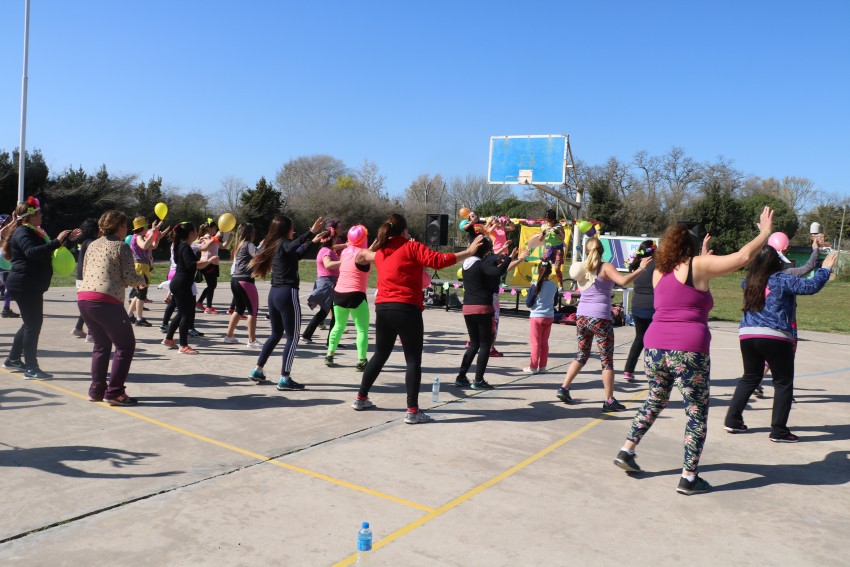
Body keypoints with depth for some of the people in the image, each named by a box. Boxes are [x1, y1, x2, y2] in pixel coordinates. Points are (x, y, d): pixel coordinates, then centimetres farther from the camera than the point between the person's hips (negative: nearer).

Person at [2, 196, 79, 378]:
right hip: (25, 286, -10)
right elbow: (32, 252, -31)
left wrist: (67, 237, 22)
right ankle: (31, 368, -7)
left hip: (32, 286, 10)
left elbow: (44, 252, 29)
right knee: (33, 324, -9)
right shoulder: (22, 233, -13)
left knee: (30, 324, 17)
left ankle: (13, 359, 28)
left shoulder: (32, 232, 19)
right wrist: (56, 242, -39)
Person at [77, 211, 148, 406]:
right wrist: (144, 279, 14)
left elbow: (85, 272, 22)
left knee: (101, 345, 22)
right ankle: (114, 393, 0)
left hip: (83, 298, 8)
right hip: (106, 301, -8)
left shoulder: (92, 245, 18)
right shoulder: (121, 247, -2)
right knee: (126, 345, 3)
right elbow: (131, 278, -8)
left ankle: (96, 391, 24)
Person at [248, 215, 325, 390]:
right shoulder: (284, 244, -9)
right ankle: (284, 379, -3)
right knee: (293, 337, -3)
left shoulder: (274, 245, 15)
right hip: (287, 293, -9)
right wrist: (312, 232, -47)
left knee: (276, 334, 21)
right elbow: (295, 244, -36)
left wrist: (312, 241, 34)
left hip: (274, 293, 9)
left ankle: (258, 370, 24)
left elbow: (295, 255, 31)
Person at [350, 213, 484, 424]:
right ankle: (412, 411, -2)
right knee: (413, 360, 0)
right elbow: (438, 260, -16)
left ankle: (361, 398, 29)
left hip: (382, 308, 7)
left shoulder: (380, 252, 13)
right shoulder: (411, 247, -5)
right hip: (406, 309, -6)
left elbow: (369, 255, 36)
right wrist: (468, 252, -12)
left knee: (380, 354, 21)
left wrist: (367, 253, 57)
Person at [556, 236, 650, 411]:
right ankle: (609, 400, 5)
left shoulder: (583, 268, 11)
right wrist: (640, 269, -13)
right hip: (600, 318, -6)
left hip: (581, 316, 6)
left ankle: (564, 388, 13)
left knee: (582, 355, 19)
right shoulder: (605, 267, -6)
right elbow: (623, 281, -21)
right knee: (607, 360, 2)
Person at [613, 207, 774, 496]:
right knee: (697, 413, 7)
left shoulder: (659, 272, 15)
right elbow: (743, 257, -1)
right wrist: (765, 232, 14)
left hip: (654, 348, 6)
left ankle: (627, 451, 24)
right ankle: (689, 478, 8)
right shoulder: (699, 265, -1)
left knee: (655, 401, 25)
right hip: (688, 352, -6)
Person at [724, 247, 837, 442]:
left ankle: (732, 420, 18)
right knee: (783, 383, 8)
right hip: (775, 338, -5)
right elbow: (811, 286, -11)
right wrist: (826, 268, 5)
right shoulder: (781, 280, -6)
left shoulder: (749, 280, 9)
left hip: (747, 335, 5)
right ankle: (778, 431, 8)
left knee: (750, 378, 19)